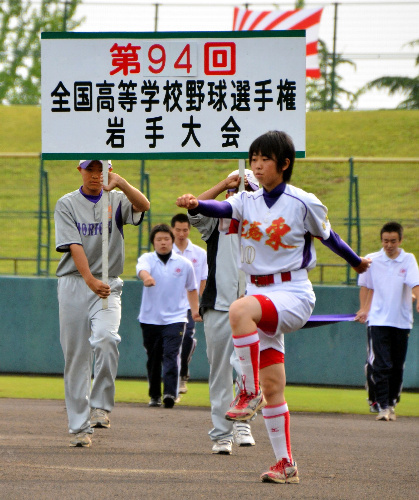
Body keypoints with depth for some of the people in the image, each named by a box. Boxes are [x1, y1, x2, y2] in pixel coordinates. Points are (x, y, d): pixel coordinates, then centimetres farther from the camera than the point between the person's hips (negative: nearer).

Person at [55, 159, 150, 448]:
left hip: (108, 285, 0)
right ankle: (79, 427, 3)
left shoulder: (117, 201, 8)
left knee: (106, 338, -27)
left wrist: (122, 184, -33)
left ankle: (101, 404, -14)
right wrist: (90, 279, -25)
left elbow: (144, 205, -15)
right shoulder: (67, 205, 5)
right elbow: (74, 246, -9)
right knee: (76, 354, -1)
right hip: (74, 283, 0)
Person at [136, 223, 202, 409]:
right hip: (150, 318, 1)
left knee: (171, 355, -16)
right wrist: (146, 277, -48)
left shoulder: (184, 264, 5)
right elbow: (141, 269, -25)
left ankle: (170, 393, -23)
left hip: (175, 318, -1)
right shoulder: (147, 259, 0)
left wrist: (195, 309, 18)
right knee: (153, 359, 8)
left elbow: (191, 288, 21)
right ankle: (154, 395, 22)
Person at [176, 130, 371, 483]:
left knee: (240, 310, -36)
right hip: (260, 296, 6)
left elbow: (327, 236, 11)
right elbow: (223, 209, -15)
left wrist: (357, 262, 25)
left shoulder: (304, 203, -5)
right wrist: (195, 205, -37)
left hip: (293, 294, -6)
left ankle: (251, 394, -27)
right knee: (273, 387, 5)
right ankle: (285, 464, 11)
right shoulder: (247, 201, 6)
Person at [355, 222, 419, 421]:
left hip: (401, 321, 1)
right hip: (378, 320, -1)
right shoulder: (372, 260, 3)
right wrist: (363, 309, 4)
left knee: (397, 366, 7)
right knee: (380, 365, -12)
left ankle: (391, 403, 20)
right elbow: (366, 287, 13)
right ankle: (382, 406, -13)